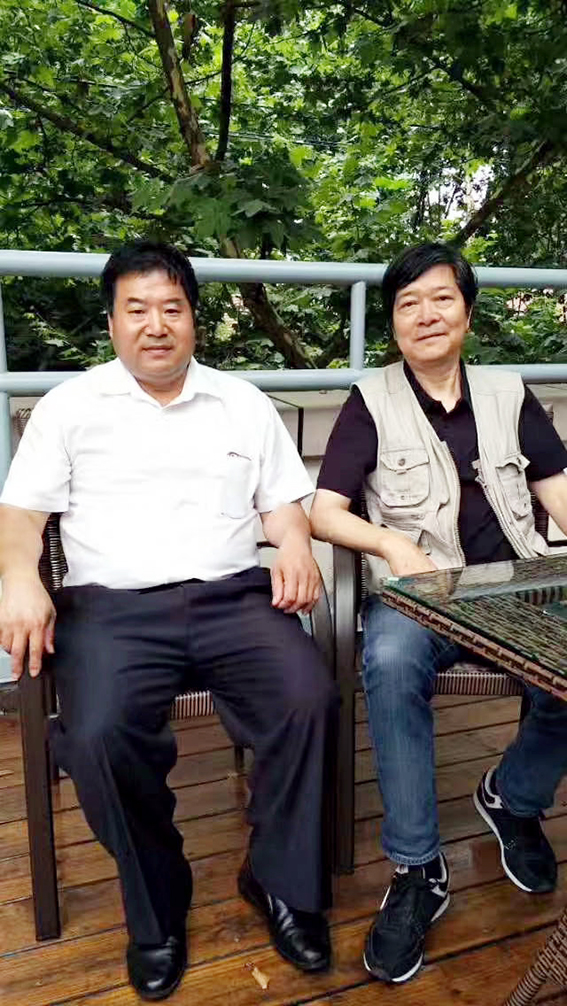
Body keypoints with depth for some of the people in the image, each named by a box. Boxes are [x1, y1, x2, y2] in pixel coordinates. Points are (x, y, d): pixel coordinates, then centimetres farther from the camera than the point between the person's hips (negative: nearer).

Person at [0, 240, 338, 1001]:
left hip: (232, 595, 2)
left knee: (309, 698, -24)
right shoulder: (68, 406, 11)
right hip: (112, 605, -1)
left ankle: (281, 881, 1)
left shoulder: (244, 402, 16)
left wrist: (296, 549, -7)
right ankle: (157, 905, 0)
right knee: (99, 734, -29)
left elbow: (283, 502, 15)